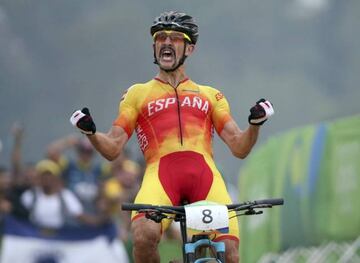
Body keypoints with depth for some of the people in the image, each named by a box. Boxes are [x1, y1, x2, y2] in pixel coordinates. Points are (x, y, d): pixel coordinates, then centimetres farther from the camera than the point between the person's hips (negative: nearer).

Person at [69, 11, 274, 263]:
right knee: (144, 235, -33)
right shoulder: (138, 94, 25)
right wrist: (91, 132, -5)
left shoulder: (210, 96, 28)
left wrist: (255, 124, -2)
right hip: (161, 170, -1)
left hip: (204, 171, 1)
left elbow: (239, 147, 18)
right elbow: (113, 148, 16)